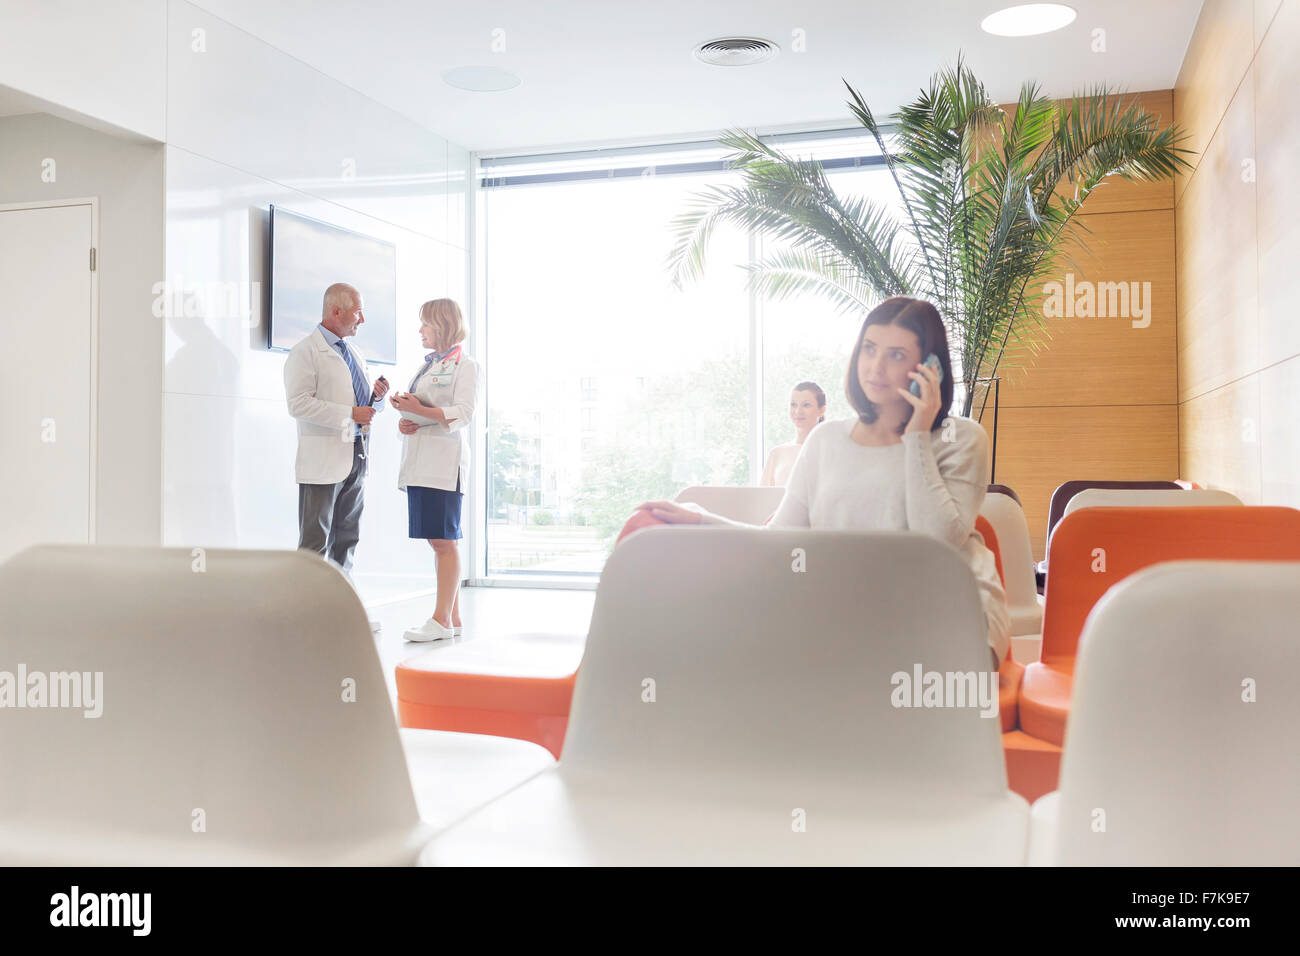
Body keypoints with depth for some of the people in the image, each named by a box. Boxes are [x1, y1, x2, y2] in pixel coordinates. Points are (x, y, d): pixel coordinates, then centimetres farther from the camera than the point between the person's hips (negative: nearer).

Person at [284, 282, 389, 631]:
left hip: (356, 458, 8)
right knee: (315, 542, -4)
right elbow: (299, 403, -17)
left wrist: (377, 395, 5)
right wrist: (350, 415, -19)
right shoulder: (305, 352, -6)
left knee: (347, 539, 11)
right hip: (322, 458, -8)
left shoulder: (353, 353, 20)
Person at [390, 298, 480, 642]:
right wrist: (404, 423, 5)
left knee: (444, 541, -8)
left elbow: (462, 414, -12)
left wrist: (418, 410, -20)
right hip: (419, 463, 8)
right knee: (439, 542, 9)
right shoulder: (426, 365, 22)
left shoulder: (465, 365, -1)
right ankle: (453, 617, 14)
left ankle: (442, 619, -6)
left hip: (444, 463, -8)